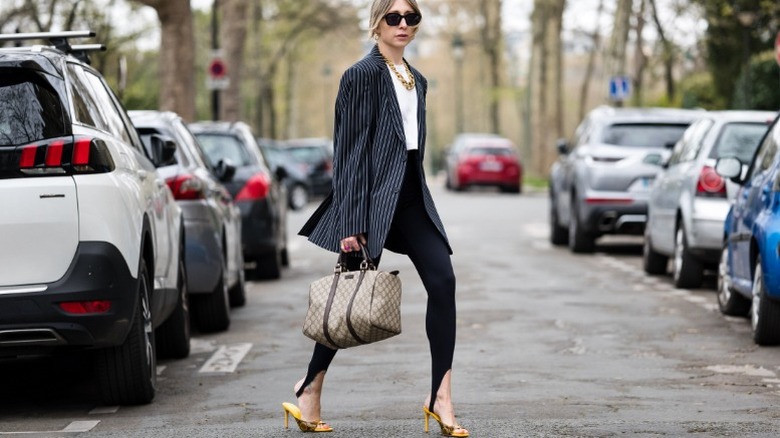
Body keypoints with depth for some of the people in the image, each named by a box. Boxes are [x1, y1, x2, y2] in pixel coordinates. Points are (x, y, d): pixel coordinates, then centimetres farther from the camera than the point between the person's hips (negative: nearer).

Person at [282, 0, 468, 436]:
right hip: (373, 195, -7)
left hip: (411, 196, 7)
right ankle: (308, 393, 14)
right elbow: (350, 151, -11)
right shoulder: (362, 75, -7)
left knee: (443, 281, -8)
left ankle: (441, 397, -8)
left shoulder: (417, 81, 16)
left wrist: (416, 194, 18)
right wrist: (351, 223, -15)